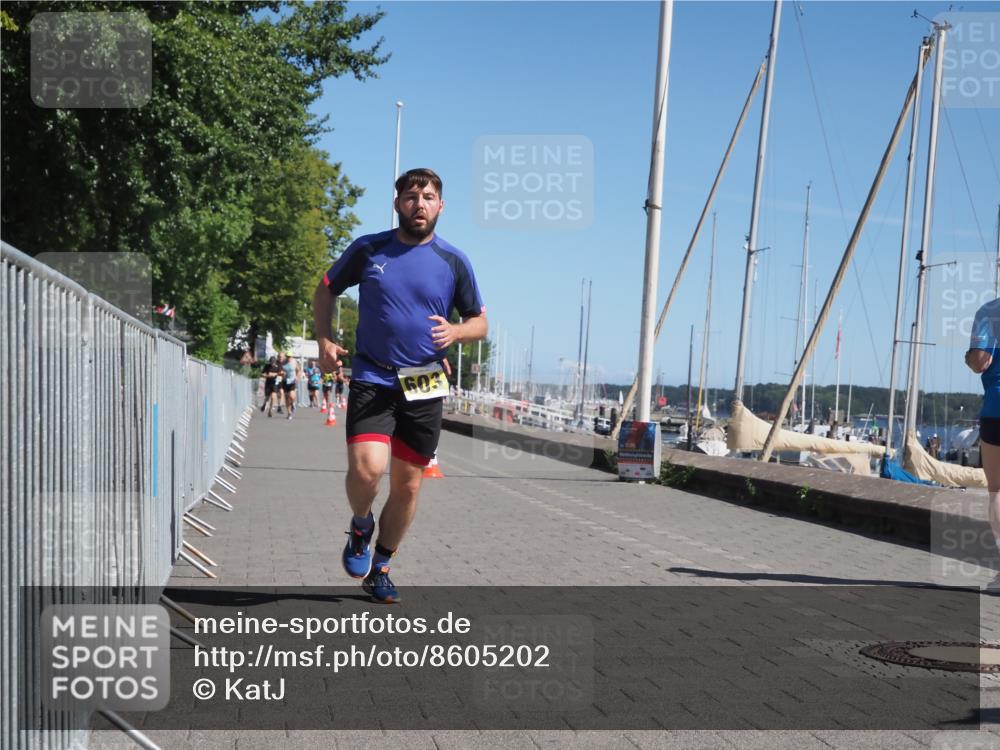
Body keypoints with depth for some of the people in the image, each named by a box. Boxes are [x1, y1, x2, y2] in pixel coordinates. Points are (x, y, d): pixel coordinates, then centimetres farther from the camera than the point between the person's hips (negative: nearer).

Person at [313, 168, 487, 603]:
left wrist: (454, 332, -13)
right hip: (372, 380, -2)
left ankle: (379, 568, 29)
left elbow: (480, 323, 9)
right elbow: (325, 291, 14)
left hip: (424, 387, 2)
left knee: (408, 485, 8)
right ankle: (361, 526, 14)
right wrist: (325, 340, 0)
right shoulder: (367, 249, 1)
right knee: (366, 468, -21)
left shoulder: (454, 262, 2)